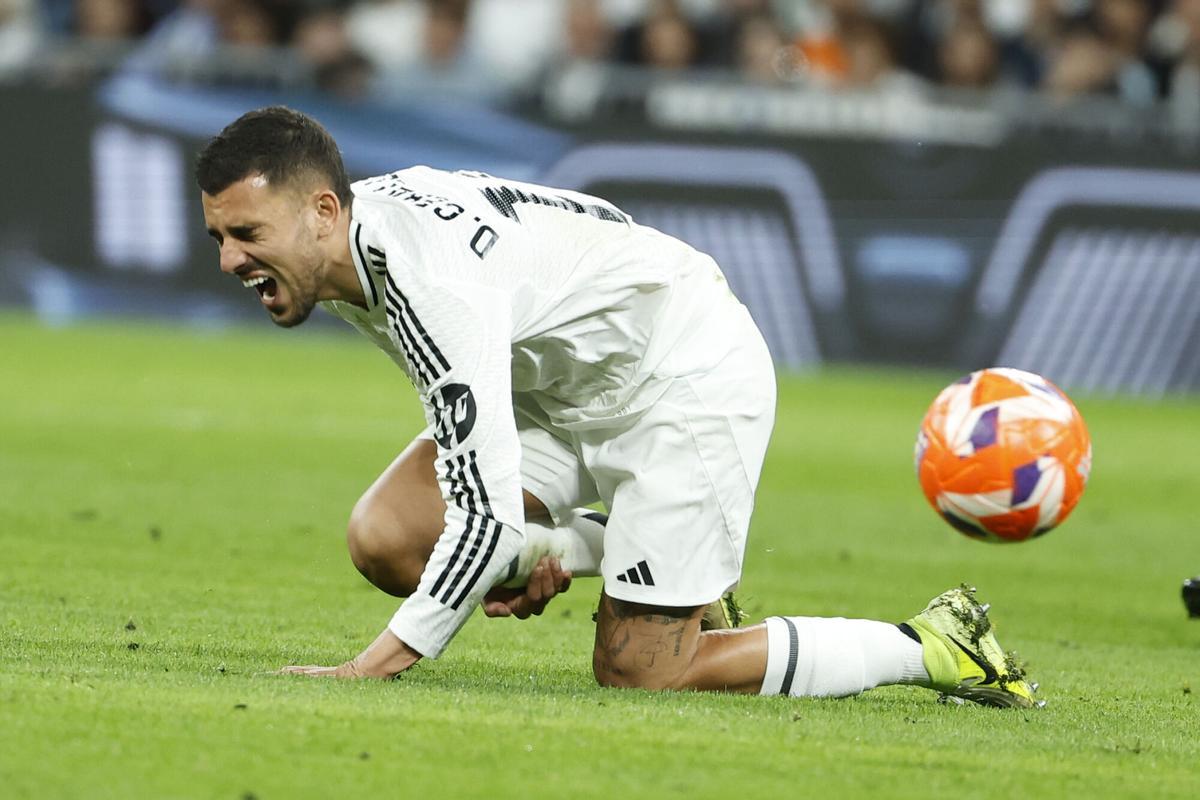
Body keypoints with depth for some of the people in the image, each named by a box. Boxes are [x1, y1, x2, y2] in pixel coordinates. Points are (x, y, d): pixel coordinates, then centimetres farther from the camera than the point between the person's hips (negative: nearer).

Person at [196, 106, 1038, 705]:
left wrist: (377, 666, -32)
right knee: (385, 539, -12)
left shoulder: (432, 284, -36)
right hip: (566, 388, 9)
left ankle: (932, 647, 6)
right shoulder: (344, 246, -6)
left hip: (689, 378, -9)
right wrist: (536, 548, 14)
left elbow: (485, 511, -36)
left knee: (637, 676, -8)